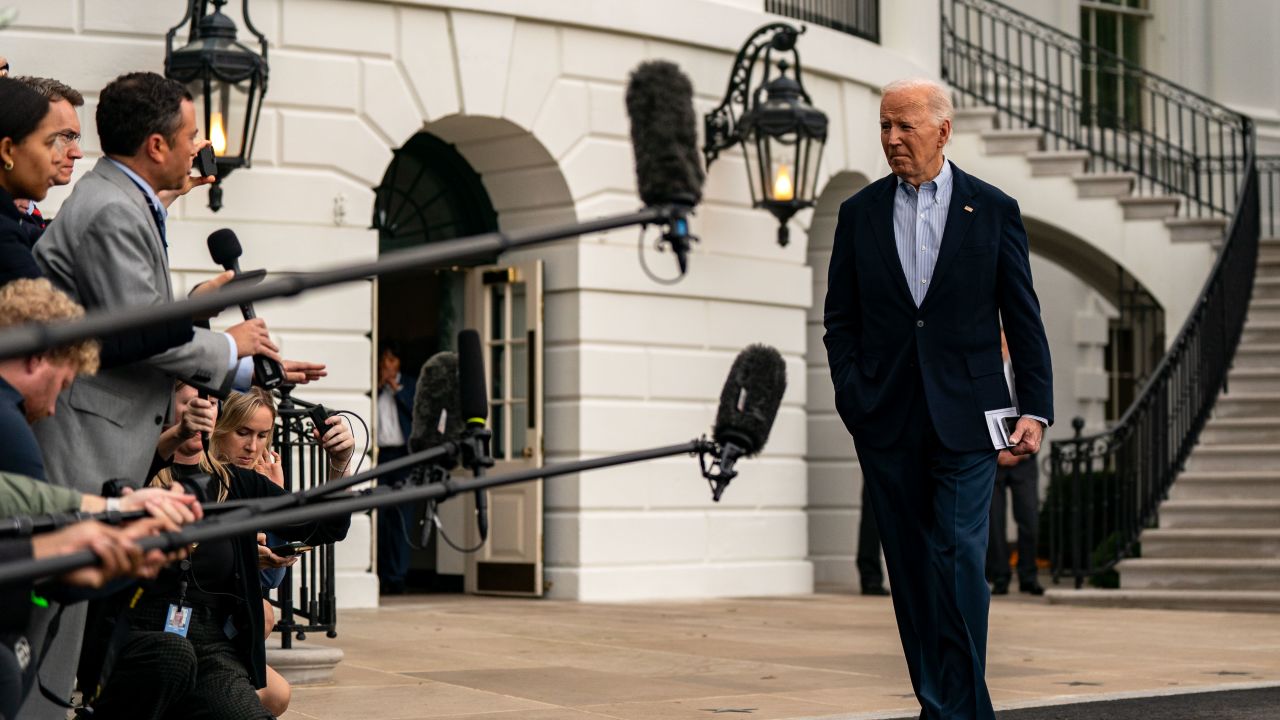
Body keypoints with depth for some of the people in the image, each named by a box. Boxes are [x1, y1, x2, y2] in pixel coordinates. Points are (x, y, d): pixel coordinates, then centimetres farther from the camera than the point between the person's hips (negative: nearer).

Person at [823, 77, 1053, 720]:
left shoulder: (994, 210, 4)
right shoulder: (859, 213, 9)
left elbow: (1024, 320, 5)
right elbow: (839, 320, 11)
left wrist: (1035, 408, -3)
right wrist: (852, 397, -3)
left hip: (966, 419, -2)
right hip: (888, 424, 3)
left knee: (959, 557, -12)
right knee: (911, 566, 5)